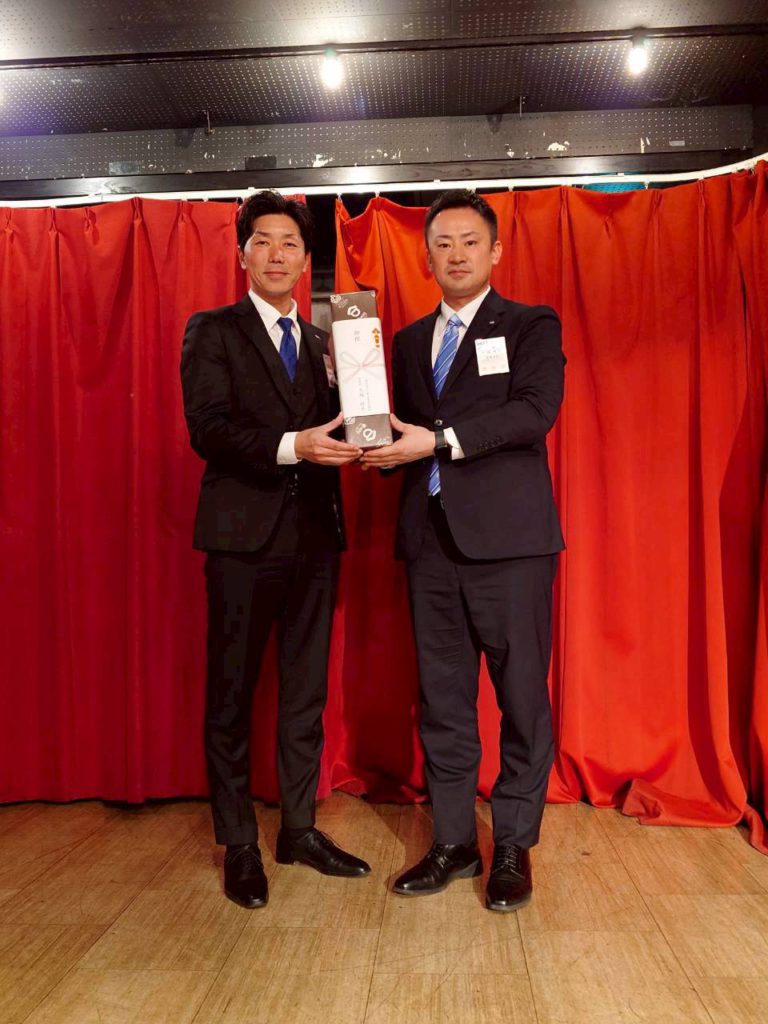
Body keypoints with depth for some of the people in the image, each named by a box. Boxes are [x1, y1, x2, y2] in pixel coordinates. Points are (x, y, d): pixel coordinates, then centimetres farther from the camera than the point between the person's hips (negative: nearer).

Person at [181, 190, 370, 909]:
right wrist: (291, 445, -25)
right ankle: (238, 845, 19)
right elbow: (207, 428, -12)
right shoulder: (212, 331, 1)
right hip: (244, 534, -5)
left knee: (306, 693, 12)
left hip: (314, 534, 5)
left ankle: (299, 829, 27)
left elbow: (330, 430, 10)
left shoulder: (321, 341, 16)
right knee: (231, 696, 5)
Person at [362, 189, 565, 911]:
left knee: (521, 696, 2)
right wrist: (383, 446, -4)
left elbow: (536, 409, -13)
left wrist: (439, 439, -18)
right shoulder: (408, 341, 19)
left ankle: (513, 846, 18)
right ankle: (452, 842, 23)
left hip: (508, 539, -4)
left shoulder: (532, 327, 4)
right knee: (441, 698, 9)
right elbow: (404, 436, 18)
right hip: (432, 541, 5)